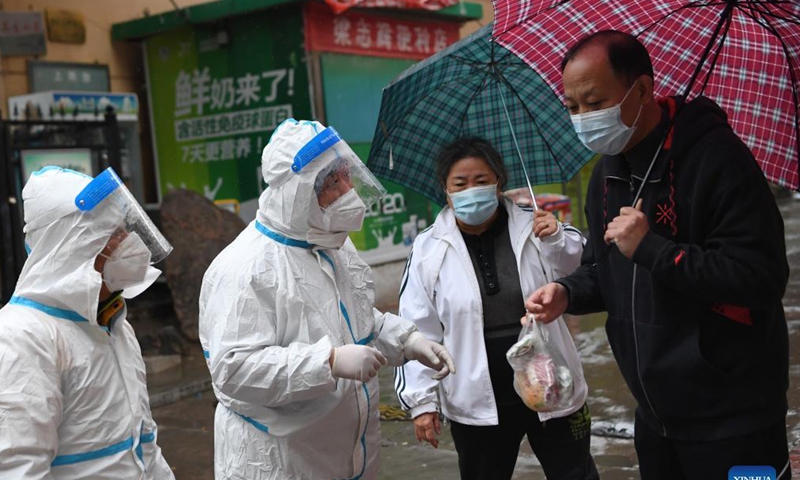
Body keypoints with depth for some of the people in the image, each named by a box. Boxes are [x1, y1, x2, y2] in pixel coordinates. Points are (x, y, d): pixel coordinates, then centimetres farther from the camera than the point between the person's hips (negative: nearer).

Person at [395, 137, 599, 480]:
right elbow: (418, 332, -2)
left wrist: (556, 240, -24)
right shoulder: (428, 250, -6)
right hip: (476, 404, 0)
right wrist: (422, 400, -4)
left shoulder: (533, 229, -5)